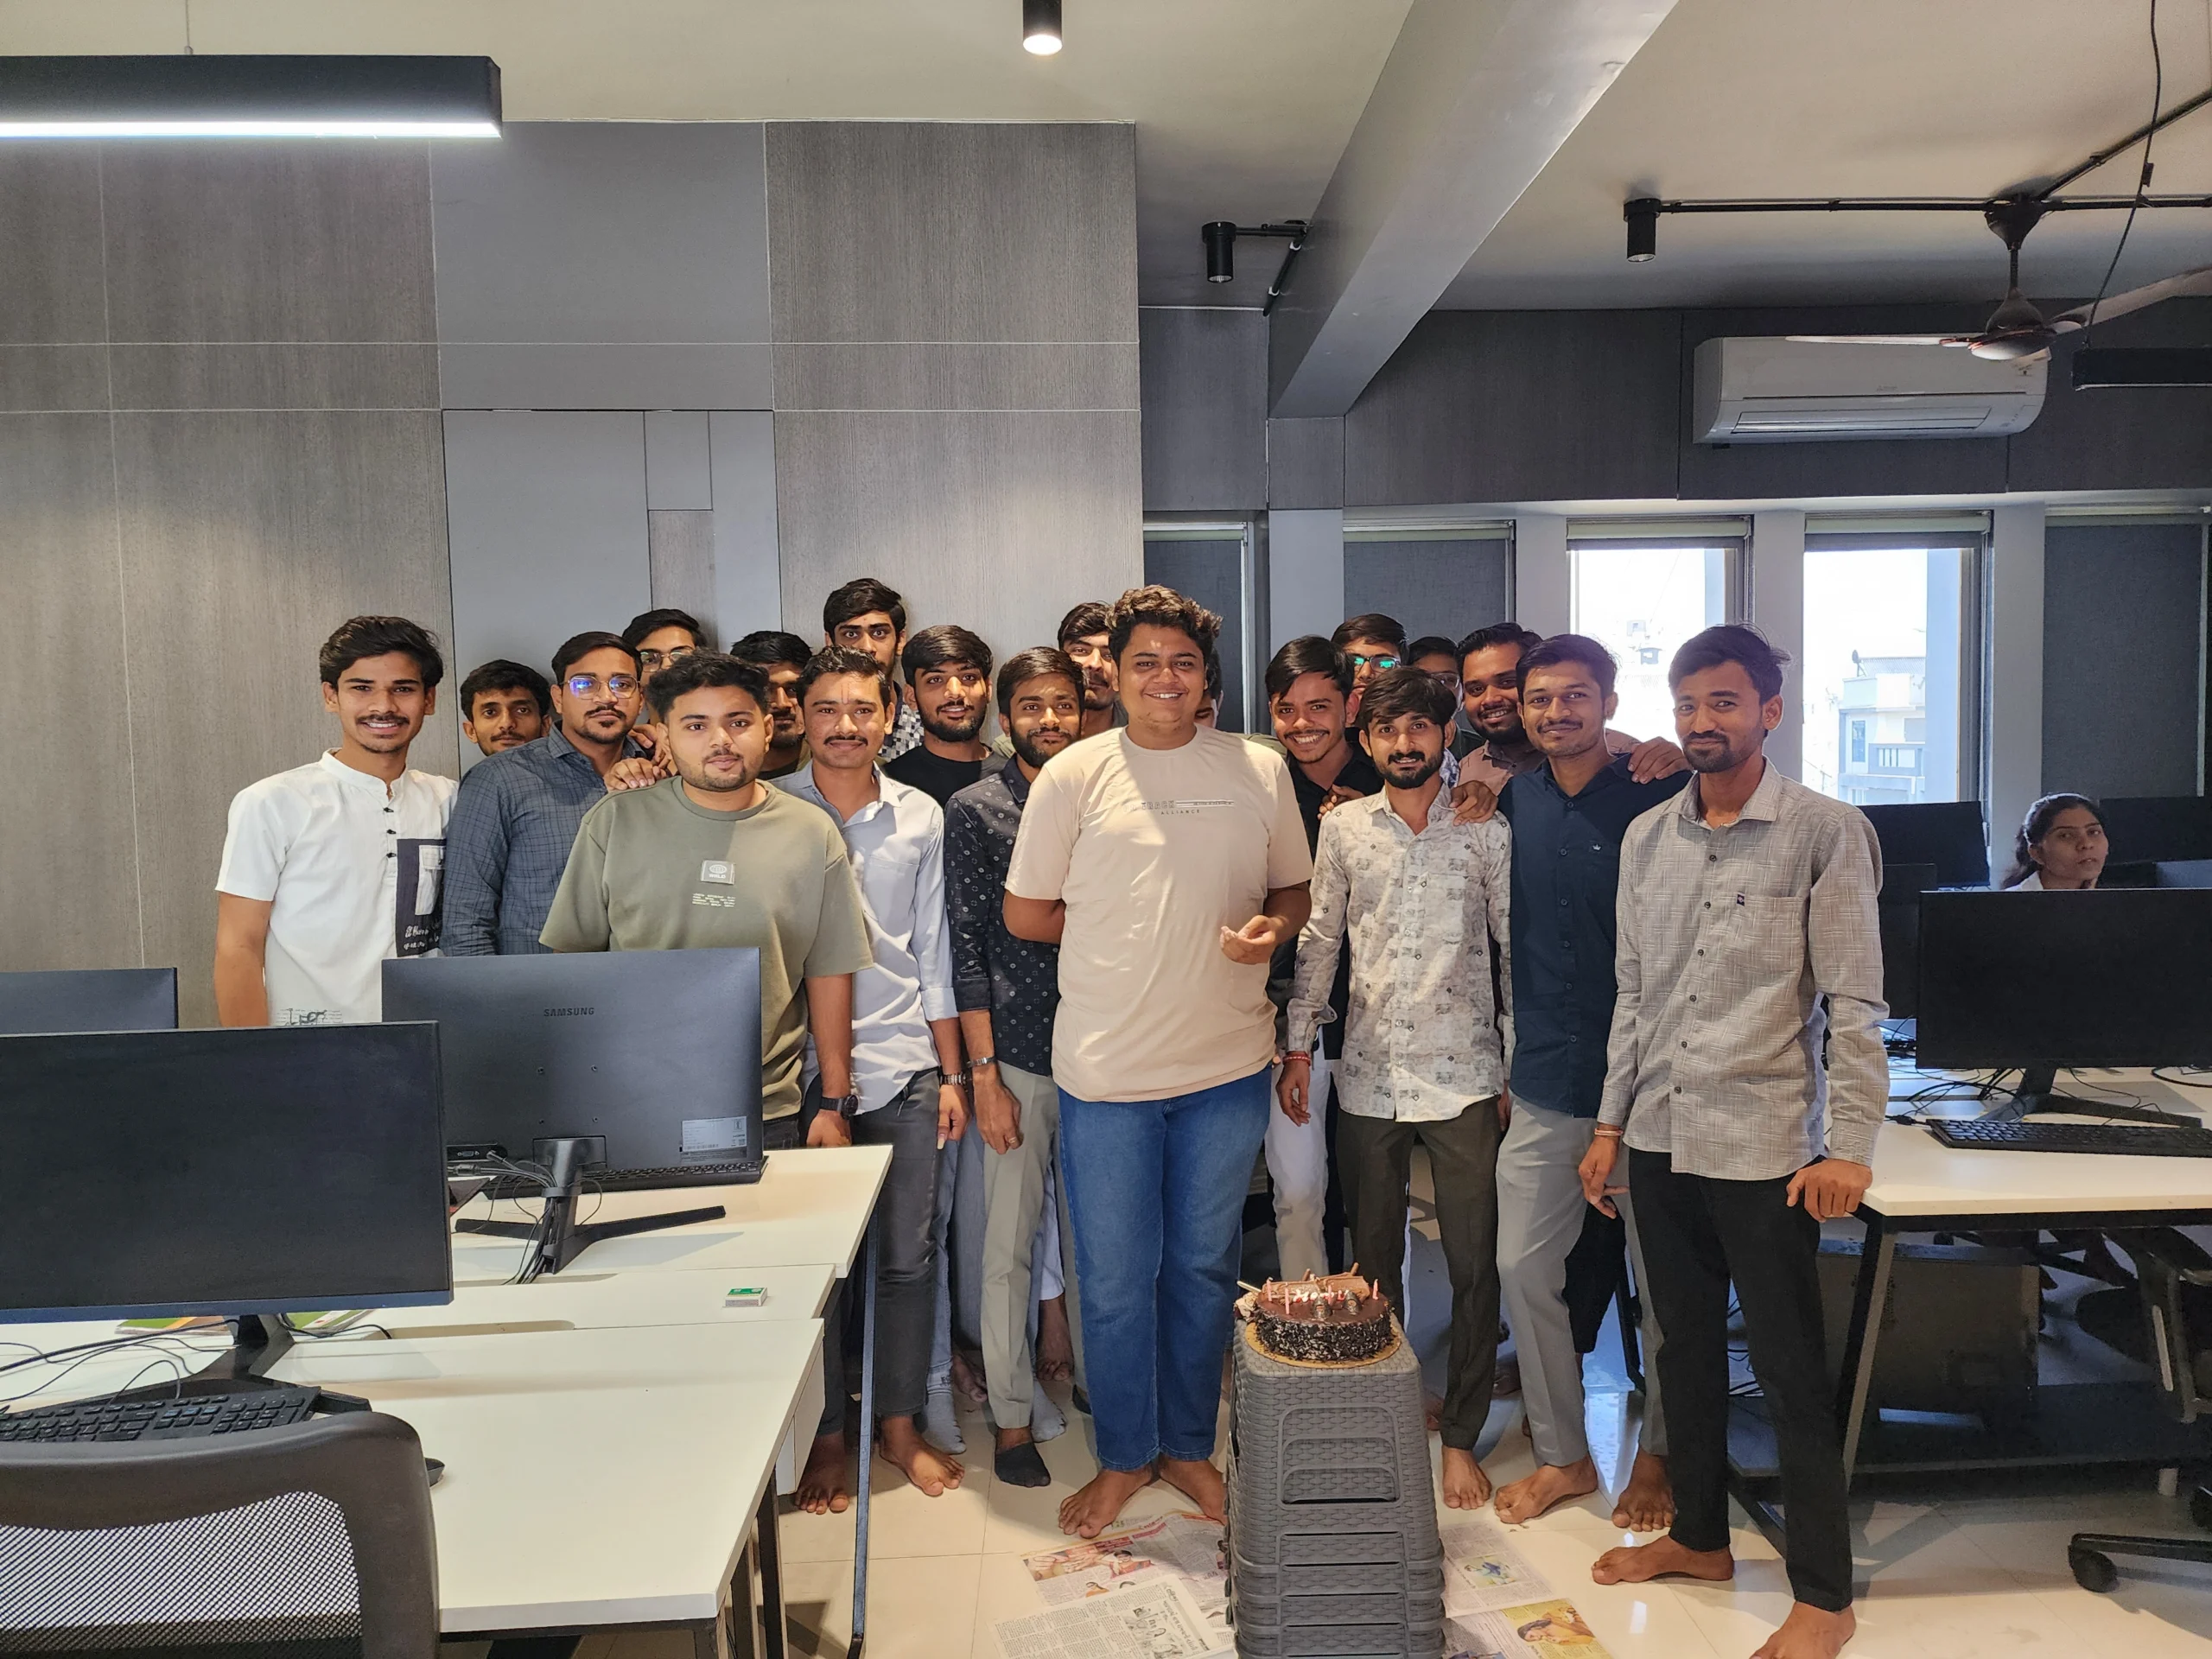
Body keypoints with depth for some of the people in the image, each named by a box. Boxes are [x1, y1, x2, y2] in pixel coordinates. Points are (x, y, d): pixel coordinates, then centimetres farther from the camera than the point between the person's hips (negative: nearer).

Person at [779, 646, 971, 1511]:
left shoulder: (921, 818, 6)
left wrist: (952, 1073, 7)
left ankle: (900, 1422, 26)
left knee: (910, 1254, 9)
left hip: (904, 1066, 2)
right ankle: (824, 1433, 24)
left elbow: (934, 951, 9)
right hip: (802, 1069, -2)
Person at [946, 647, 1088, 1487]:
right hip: (1018, 1058, -3)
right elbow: (967, 947, -6)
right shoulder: (975, 810, -3)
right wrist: (984, 1073, -10)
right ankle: (1013, 1419, 17)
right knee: (1011, 1242, 4)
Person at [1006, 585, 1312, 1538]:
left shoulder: (1259, 772, 4)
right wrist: (1125, 936, 1)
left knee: (1204, 1269, 16)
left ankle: (1188, 1445, 35)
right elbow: (1025, 914, 2)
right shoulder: (1074, 776, -3)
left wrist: (1271, 927, -9)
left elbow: (1296, 890, 12)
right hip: (1107, 1069, -2)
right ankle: (1123, 1457, 30)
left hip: (1228, 1066, 2)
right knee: (1115, 1280, 9)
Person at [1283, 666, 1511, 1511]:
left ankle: (1460, 1435, 19)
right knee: (1373, 1259, 12)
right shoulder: (1342, 828, 4)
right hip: (1369, 1073, 2)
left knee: (1474, 1264, 4)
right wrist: (1299, 1047, 7)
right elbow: (1319, 941, 10)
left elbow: (1515, 948, 3)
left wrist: (1519, 1063, 1)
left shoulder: (1486, 829, 0)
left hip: (1463, 1075, -1)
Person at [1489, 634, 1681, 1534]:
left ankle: (1658, 1456, 30)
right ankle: (1562, 1453, 26)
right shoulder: (1513, 801, 6)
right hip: (1546, 1078, 4)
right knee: (1523, 1265, 7)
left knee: (1662, 1277, 9)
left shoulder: (1656, 796, -7)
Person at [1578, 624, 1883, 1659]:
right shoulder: (1647, 837, 8)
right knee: (1685, 1346, 17)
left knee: (1788, 1369, 3)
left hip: (1764, 1146, -5)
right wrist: (1612, 1123, 12)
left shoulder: (1826, 833, -7)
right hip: (1661, 1139, 6)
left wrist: (1849, 1144, -15)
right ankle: (1700, 1535, 34)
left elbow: (1854, 1005, -9)